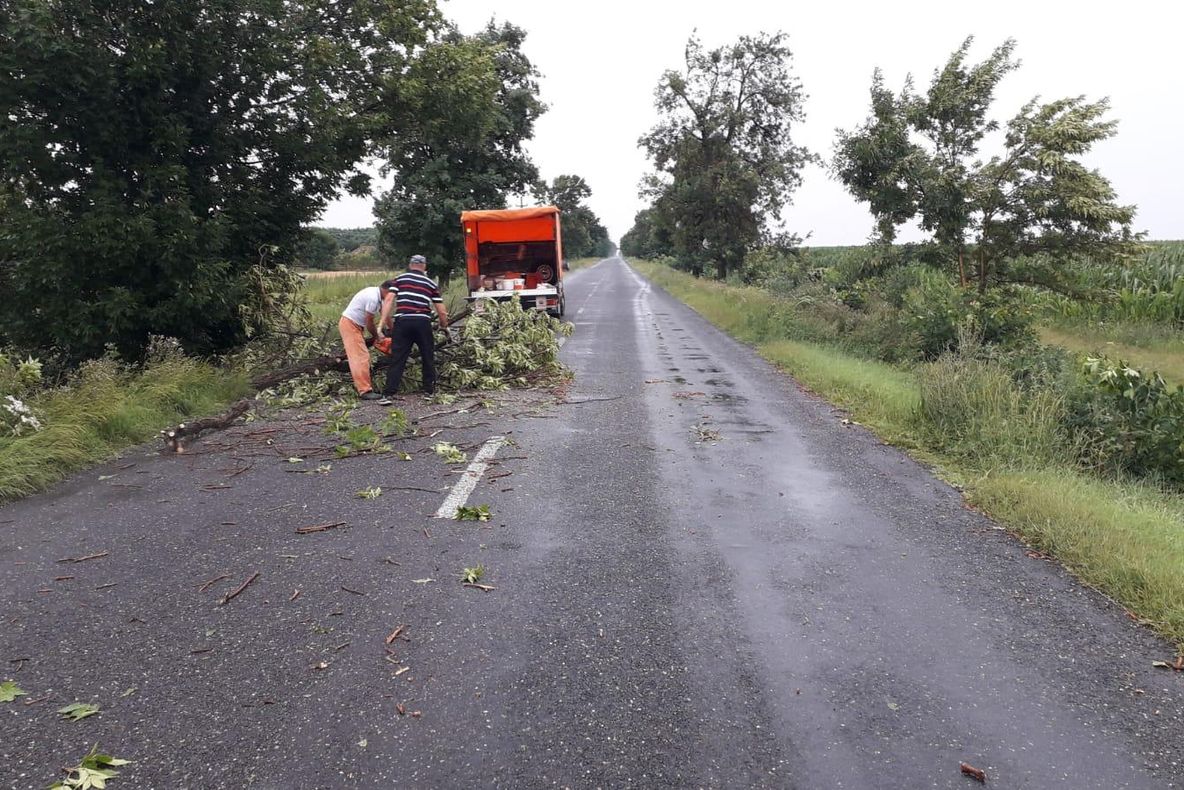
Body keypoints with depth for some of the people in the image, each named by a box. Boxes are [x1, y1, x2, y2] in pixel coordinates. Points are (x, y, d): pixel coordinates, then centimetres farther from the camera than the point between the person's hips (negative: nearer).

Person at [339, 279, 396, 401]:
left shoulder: (377, 295, 6)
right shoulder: (373, 298, -24)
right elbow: (369, 322, -18)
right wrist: (377, 336, -1)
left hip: (355, 325, 10)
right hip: (349, 325, -10)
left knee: (360, 356, 19)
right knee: (361, 357, -14)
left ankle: (360, 385, 30)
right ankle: (365, 391, -17)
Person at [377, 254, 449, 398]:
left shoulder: (400, 279, 13)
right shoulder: (431, 283, 15)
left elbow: (389, 302, 0)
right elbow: (442, 312, 11)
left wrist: (381, 325, -3)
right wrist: (444, 326, 30)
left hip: (402, 321, 0)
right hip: (422, 322, 0)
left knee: (397, 359, 2)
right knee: (428, 358, 15)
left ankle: (388, 394, -2)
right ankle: (430, 390, 20)